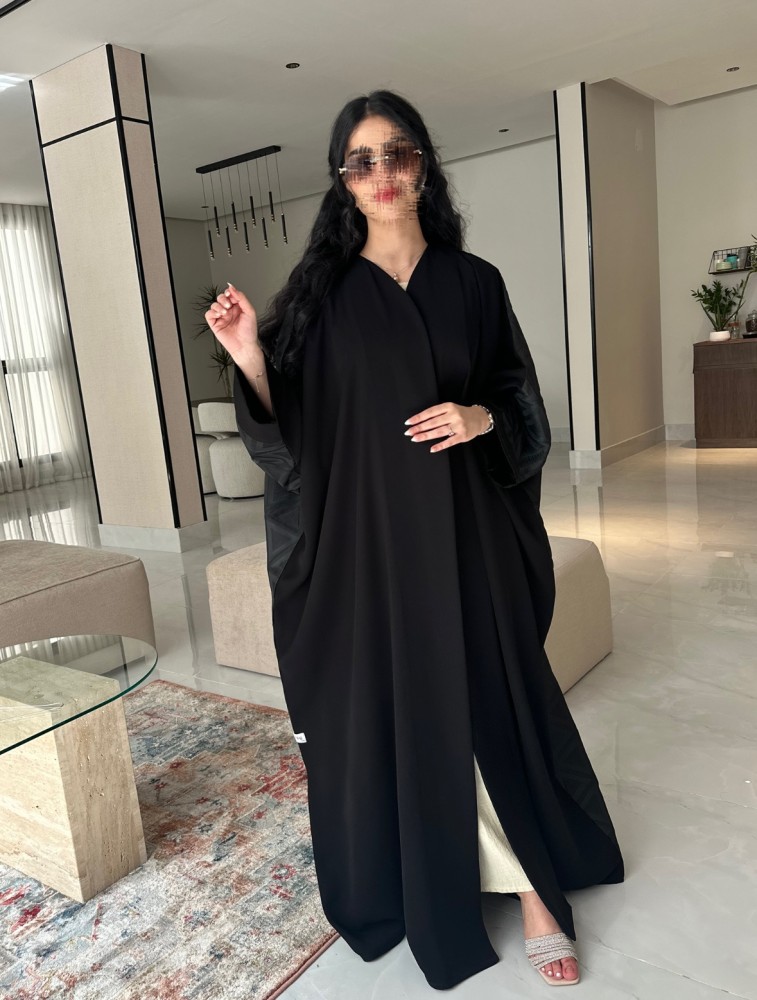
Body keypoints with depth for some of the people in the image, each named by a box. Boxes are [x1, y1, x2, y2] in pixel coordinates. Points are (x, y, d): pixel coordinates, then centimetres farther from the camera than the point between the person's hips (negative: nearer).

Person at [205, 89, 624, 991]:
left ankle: (534, 890, 24)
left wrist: (481, 418, -12)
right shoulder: (322, 291, 1)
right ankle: (413, 881, 32)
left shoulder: (473, 282, 5)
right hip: (367, 531, 0)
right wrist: (252, 363, -18)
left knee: (492, 700, 6)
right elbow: (291, 431, -1)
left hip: (465, 530, 1)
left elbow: (523, 400, 9)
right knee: (388, 704, 9)